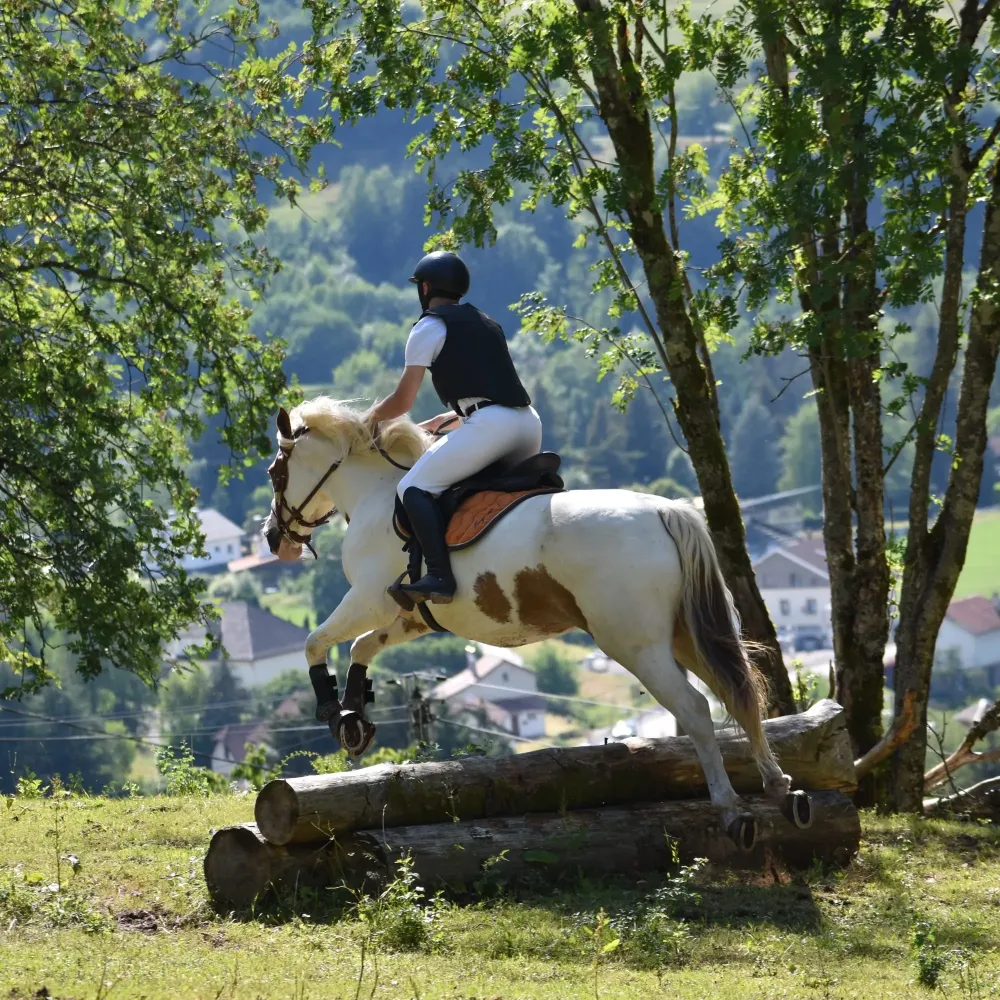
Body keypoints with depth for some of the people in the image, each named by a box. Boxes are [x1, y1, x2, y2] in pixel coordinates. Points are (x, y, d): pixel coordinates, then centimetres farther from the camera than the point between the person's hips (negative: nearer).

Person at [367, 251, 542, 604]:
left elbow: (402, 401, 3)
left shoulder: (429, 327, 5)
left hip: (490, 425, -8)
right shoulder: (486, 323, 28)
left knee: (414, 487, -6)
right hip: (529, 423, 8)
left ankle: (439, 576, -22)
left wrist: (371, 417, 22)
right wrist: (444, 419, 45)